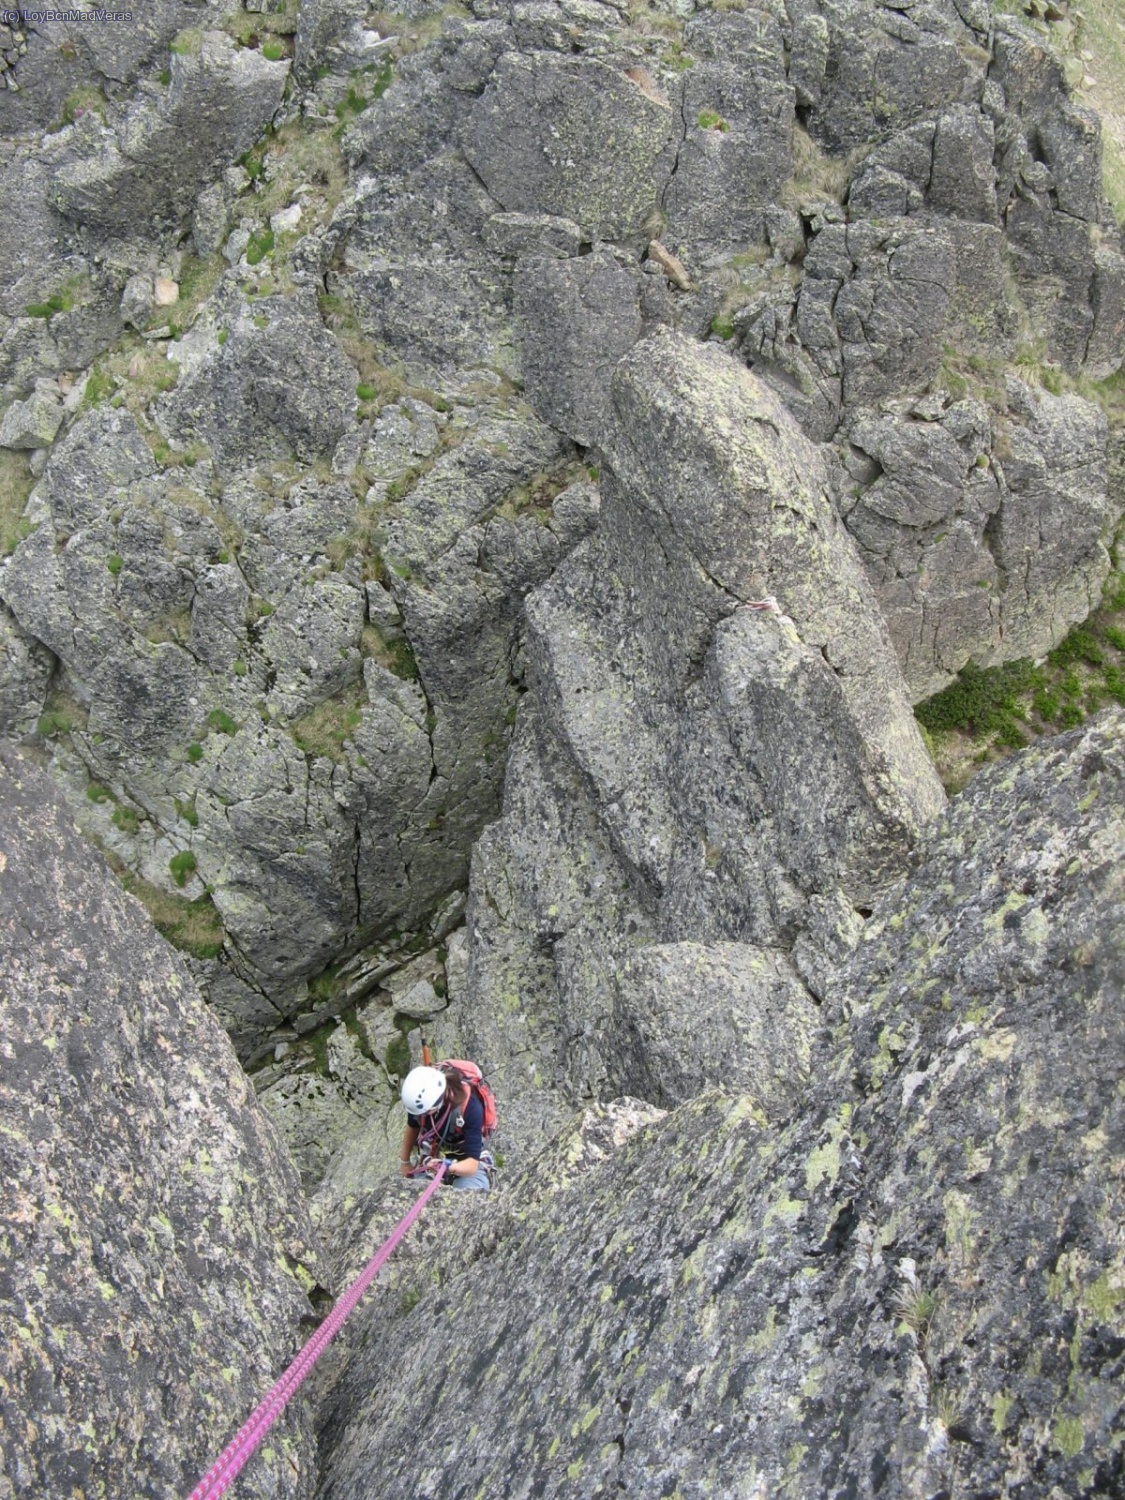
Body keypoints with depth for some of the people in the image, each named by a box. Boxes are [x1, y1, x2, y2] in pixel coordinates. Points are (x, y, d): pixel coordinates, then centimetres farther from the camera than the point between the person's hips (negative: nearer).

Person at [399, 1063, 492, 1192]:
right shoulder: (421, 1100, -20)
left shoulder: (470, 1107, -31)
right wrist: (404, 1161, 15)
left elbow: (472, 1164, -31)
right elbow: (412, 1127, 4)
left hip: (466, 1165, -4)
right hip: (431, 1162, 4)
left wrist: (449, 1168, -51)